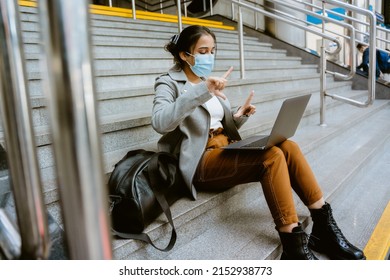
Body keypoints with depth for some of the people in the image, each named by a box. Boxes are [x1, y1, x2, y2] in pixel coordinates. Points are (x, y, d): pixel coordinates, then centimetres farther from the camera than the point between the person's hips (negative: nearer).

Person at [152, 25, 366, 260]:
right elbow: (160, 123, -25)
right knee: (272, 156, -27)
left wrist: (238, 117, -1)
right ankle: (294, 247, -20)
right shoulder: (168, 84, -2)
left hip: (225, 148, 7)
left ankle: (324, 227, -7)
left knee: (288, 147, -15)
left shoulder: (208, 81, 19)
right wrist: (201, 91, -32)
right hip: (200, 162, -7)